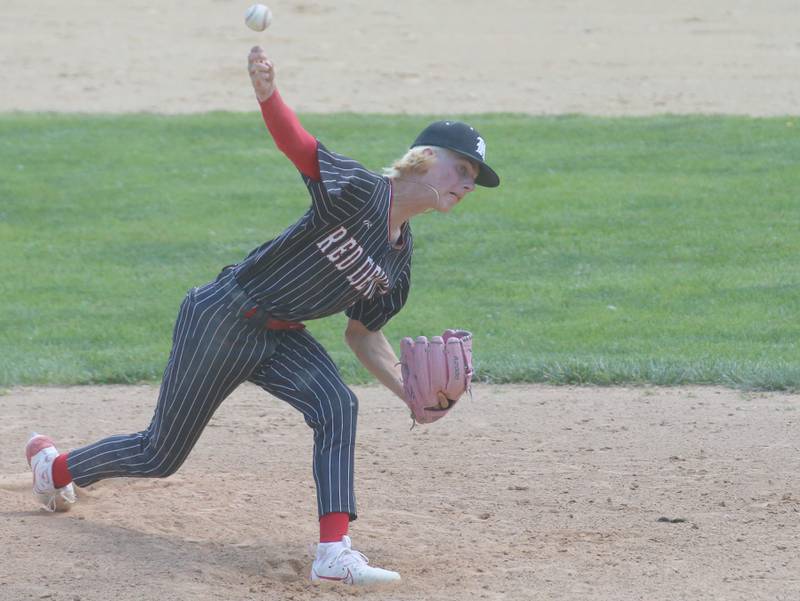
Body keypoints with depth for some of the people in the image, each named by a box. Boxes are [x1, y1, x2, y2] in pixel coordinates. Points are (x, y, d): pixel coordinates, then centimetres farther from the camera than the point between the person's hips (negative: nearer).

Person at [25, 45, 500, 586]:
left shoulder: (400, 262, 3)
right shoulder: (361, 191, -19)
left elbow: (364, 333, 12)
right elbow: (296, 143, -33)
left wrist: (408, 389, -5)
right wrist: (267, 92, -54)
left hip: (281, 337, 7)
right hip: (223, 319, -7)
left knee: (337, 406, -23)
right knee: (160, 455, 7)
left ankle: (335, 553, -28)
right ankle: (55, 465, 37)